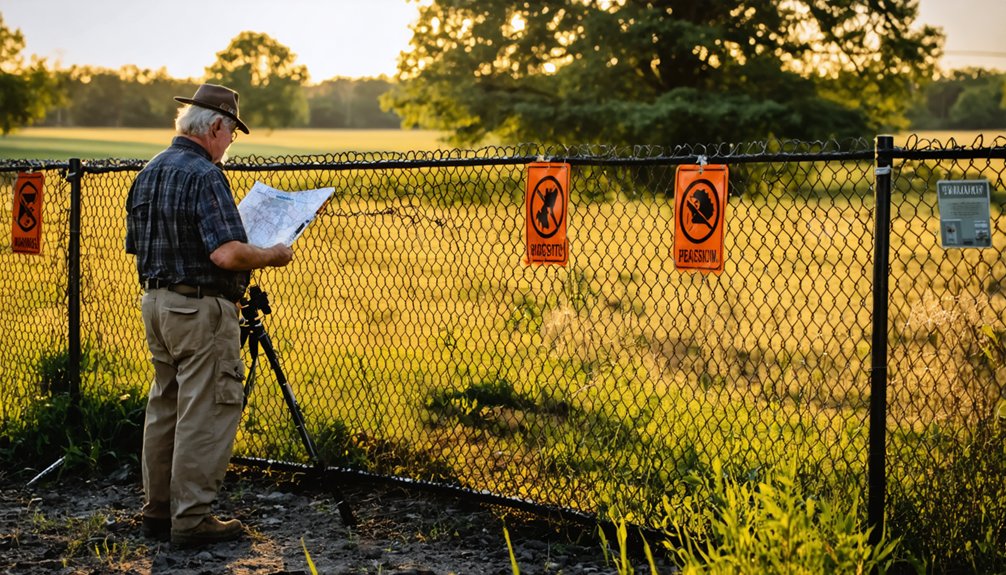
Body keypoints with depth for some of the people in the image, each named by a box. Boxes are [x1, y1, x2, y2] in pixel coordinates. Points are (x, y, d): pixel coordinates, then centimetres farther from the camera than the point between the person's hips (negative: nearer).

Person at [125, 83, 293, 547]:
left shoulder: (148, 173, 11)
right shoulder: (204, 176, -17)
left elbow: (137, 246, 18)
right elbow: (227, 253, -26)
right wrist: (272, 256, -11)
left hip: (156, 301, 9)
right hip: (201, 309, -9)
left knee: (164, 407, 15)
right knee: (204, 414, -2)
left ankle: (158, 509, 23)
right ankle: (191, 517, 2)